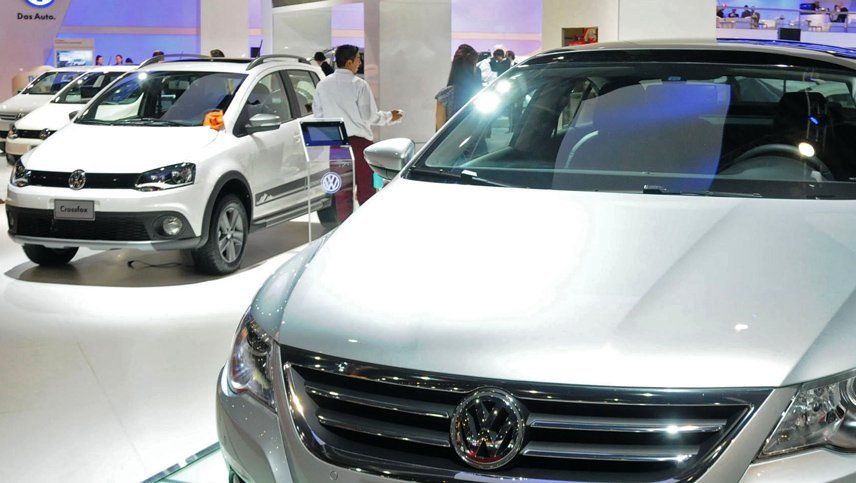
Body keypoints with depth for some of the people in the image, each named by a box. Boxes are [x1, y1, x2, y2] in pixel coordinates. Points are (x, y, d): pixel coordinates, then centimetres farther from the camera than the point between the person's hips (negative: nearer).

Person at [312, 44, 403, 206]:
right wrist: (389, 116, 7)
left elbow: (317, 113, 9)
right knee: (365, 186, 3)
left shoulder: (322, 84, 3)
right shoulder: (359, 85, -11)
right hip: (358, 140, -4)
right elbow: (369, 116, -9)